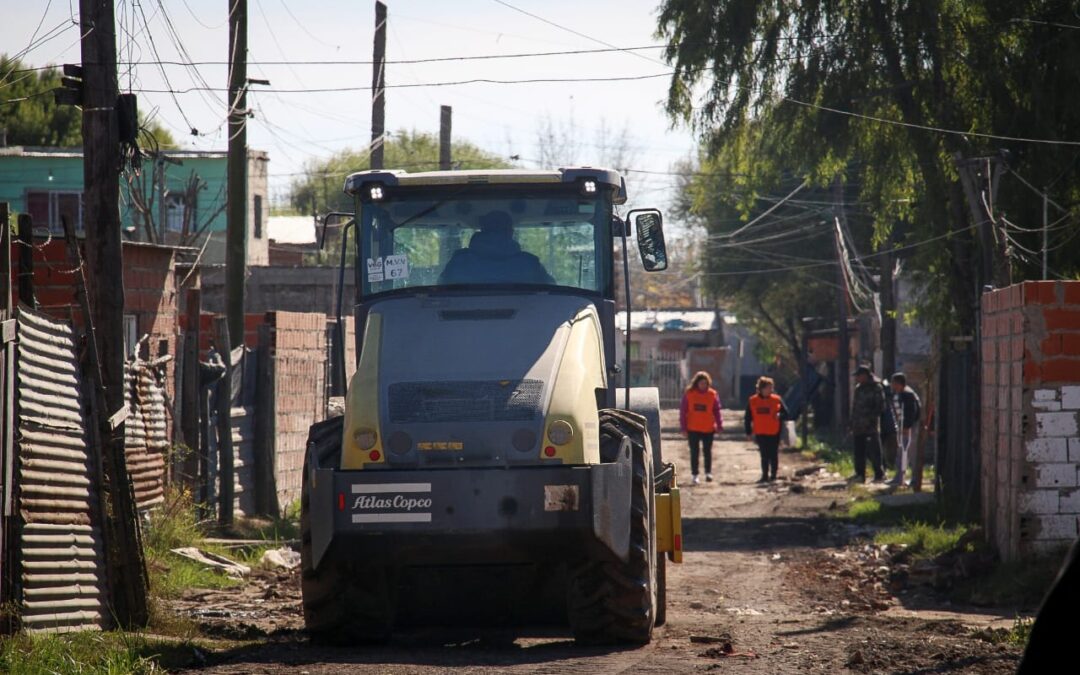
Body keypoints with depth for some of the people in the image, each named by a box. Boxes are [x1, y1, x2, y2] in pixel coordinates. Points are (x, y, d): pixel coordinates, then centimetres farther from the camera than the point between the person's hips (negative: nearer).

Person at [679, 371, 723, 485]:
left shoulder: (713, 394, -1)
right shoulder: (689, 394, -4)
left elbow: (716, 411, 3)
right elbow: (683, 411, -1)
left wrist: (719, 426, -3)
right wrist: (684, 427, -4)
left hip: (708, 429, 0)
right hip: (693, 429, 0)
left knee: (707, 451, 6)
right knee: (694, 452, 4)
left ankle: (708, 473, 17)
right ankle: (694, 474, 11)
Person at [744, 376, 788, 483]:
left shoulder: (777, 400, -1)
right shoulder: (752, 401, 0)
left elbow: (785, 413, 2)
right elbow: (748, 418, 6)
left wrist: (780, 416, -21)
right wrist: (748, 433, 3)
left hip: (774, 433, -1)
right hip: (760, 433, 1)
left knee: (773, 455, 3)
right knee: (764, 456, 4)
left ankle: (773, 475, 11)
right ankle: (765, 476, 8)